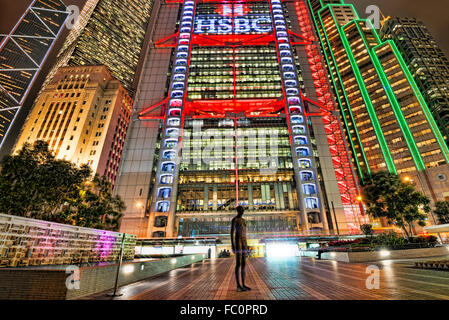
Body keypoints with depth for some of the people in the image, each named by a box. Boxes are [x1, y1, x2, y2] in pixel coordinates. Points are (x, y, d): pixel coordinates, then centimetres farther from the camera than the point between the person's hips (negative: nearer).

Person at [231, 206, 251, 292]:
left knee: (243, 264, 9)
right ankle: (238, 285, 3)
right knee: (238, 264, -5)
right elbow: (232, 233, -13)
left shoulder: (243, 220, 18)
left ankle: (243, 285, 16)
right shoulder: (234, 219, -9)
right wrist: (232, 246, -18)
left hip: (243, 242, 9)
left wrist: (246, 245, 20)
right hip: (237, 242, -9)